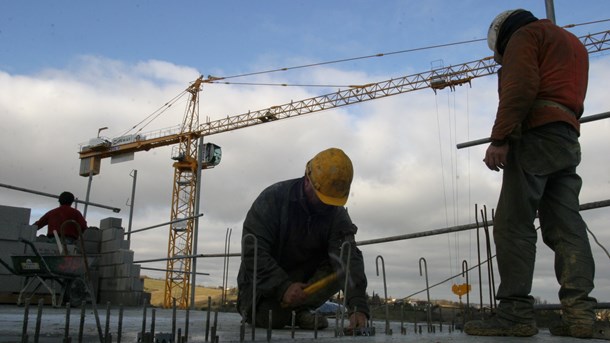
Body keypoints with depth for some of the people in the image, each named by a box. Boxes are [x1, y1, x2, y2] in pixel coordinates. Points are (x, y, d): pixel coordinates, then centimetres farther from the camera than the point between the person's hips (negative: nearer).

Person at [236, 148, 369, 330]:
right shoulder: (273, 198, -22)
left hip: (304, 278, 3)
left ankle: (301, 309, -7)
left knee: (341, 267, -21)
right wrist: (283, 287, -37)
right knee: (269, 319, -27)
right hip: (266, 280, -3)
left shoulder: (337, 214, -13)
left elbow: (349, 258, -26)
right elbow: (253, 251, -26)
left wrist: (358, 306, -39)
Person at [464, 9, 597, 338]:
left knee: (512, 224, -14)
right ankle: (579, 311, -6)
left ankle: (515, 312, -19)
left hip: (536, 135, -9)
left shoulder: (524, 35, 6)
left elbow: (520, 88, -12)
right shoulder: (574, 44, 33)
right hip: (569, 141, 9)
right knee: (566, 227, 1)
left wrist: (499, 139, -19)